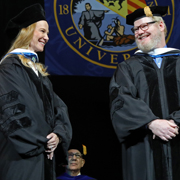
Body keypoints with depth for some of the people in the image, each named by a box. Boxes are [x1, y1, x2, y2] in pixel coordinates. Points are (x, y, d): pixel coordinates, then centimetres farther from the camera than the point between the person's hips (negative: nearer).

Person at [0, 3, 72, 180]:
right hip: (22, 156, -8)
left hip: (43, 156, 8)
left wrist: (58, 134, -7)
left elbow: (57, 106, 13)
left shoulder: (38, 70, 19)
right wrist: (40, 143, -14)